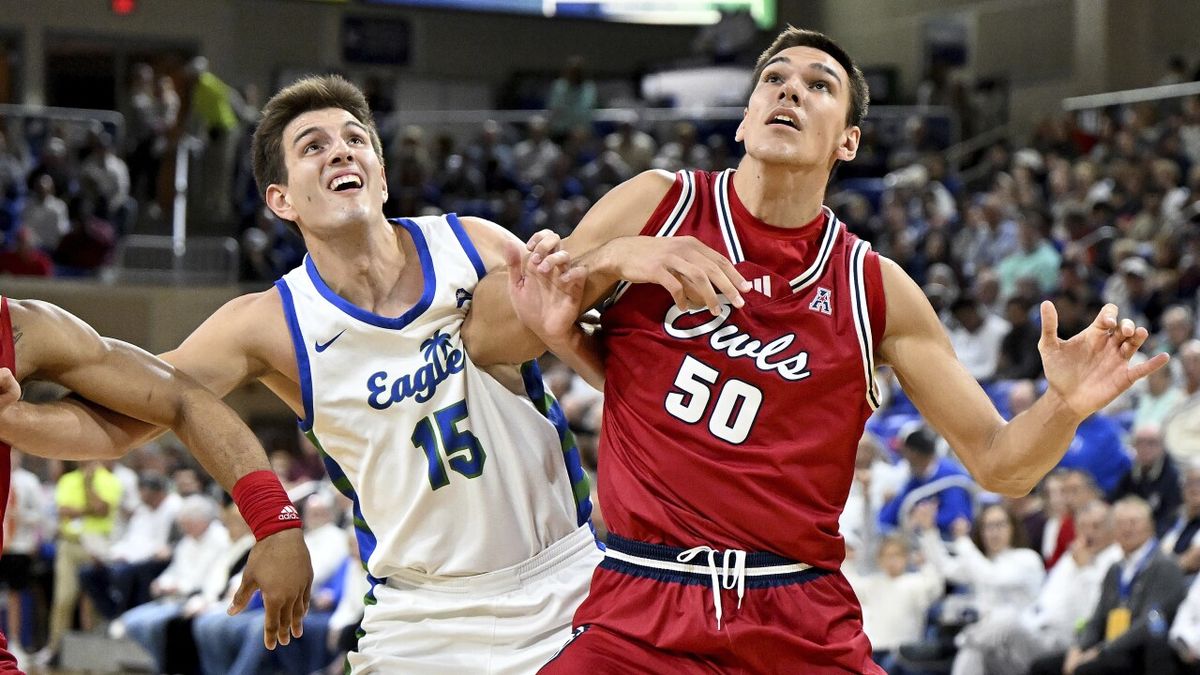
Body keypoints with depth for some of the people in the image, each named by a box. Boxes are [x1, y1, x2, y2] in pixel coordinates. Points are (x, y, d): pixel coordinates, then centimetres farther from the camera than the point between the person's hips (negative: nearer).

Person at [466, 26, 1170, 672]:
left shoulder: (874, 288, 6)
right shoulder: (655, 206, 5)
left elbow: (998, 464, 9)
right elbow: (481, 338, 3)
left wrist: (1065, 405, -12)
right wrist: (612, 259, -11)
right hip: (638, 618, -1)